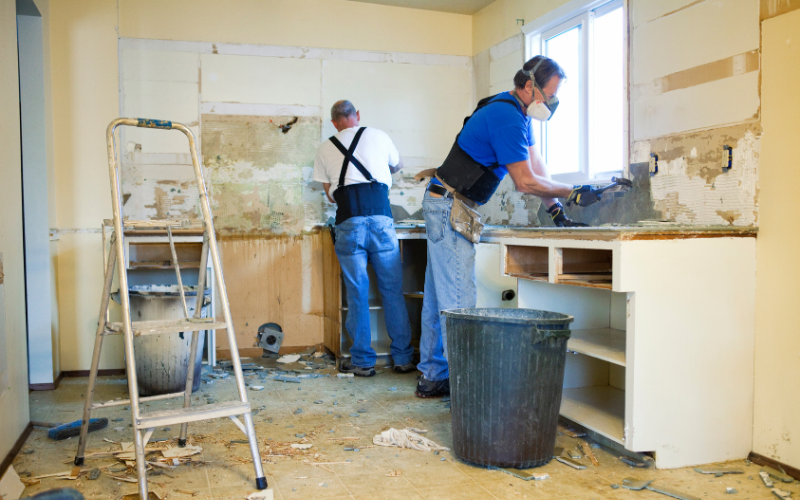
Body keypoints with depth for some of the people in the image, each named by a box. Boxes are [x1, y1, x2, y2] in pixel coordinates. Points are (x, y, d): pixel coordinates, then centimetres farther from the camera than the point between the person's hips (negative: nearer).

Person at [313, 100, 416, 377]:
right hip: (381, 217, 0)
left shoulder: (325, 148, 15)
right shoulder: (378, 136, 14)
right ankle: (403, 357, 14)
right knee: (393, 290, 7)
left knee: (357, 293, 6)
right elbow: (397, 166, 33)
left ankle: (363, 361, 12)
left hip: (348, 223, 0)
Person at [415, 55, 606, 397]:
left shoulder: (517, 113, 15)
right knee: (458, 299, -10)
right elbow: (526, 181, -17)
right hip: (449, 207, -11)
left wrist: (555, 211, 8)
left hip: (444, 207, 11)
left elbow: (536, 164, 15)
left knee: (439, 296, 11)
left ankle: (432, 377, 19)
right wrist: (573, 193, -7)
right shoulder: (507, 117, -18)